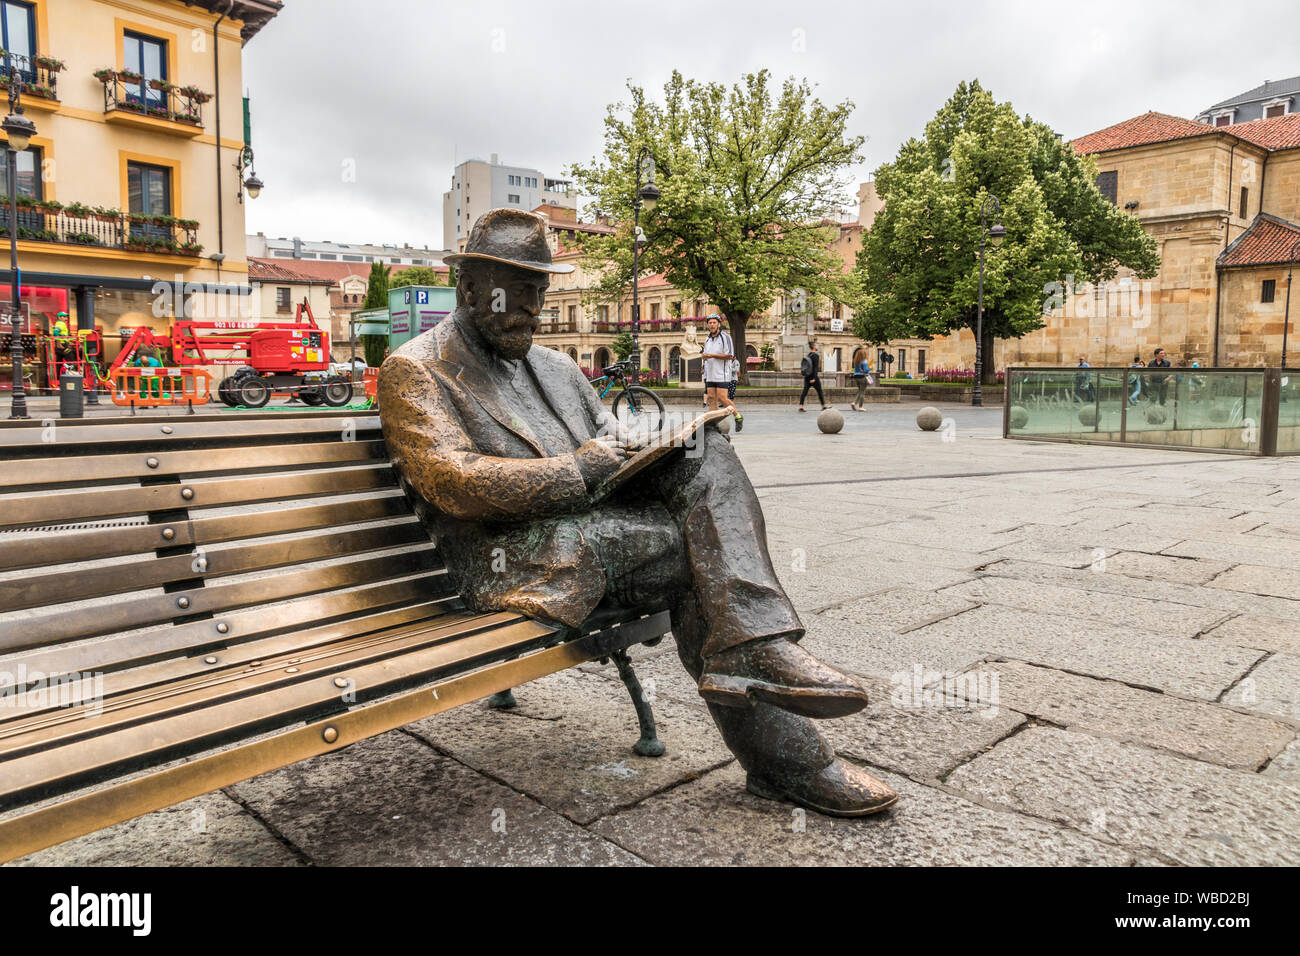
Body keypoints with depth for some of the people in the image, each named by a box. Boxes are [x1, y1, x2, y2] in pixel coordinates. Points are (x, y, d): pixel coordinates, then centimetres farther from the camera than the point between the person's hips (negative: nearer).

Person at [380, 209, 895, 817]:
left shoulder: (555, 366, 24)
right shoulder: (414, 372, 1)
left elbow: (609, 436, 25)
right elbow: (456, 483, -14)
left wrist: (622, 446, -1)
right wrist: (578, 469, -16)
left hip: (599, 529, 7)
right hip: (511, 558, -7)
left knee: (706, 453, -16)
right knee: (701, 548, -24)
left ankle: (753, 653, -25)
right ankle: (785, 760, -15)